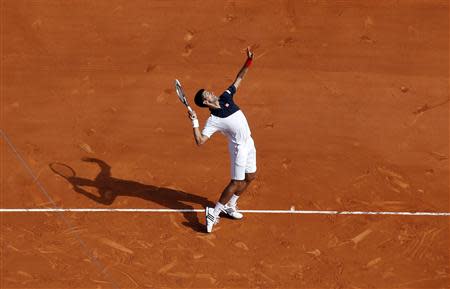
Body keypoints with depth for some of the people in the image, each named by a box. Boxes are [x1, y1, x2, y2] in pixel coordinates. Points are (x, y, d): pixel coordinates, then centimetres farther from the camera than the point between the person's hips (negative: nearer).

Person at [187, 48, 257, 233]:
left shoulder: (226, 97, -2)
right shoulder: (213, 120, -21)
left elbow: (238, 79, 7)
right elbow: (200, 141, -27)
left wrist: (249, 61, -3)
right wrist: (194, 123, -36)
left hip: (249, 143, 7)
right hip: (239, 147, -7)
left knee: (250, 177, 15)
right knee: (237, 182, -7)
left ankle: (229, 206, 30)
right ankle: (213, 213, 2)